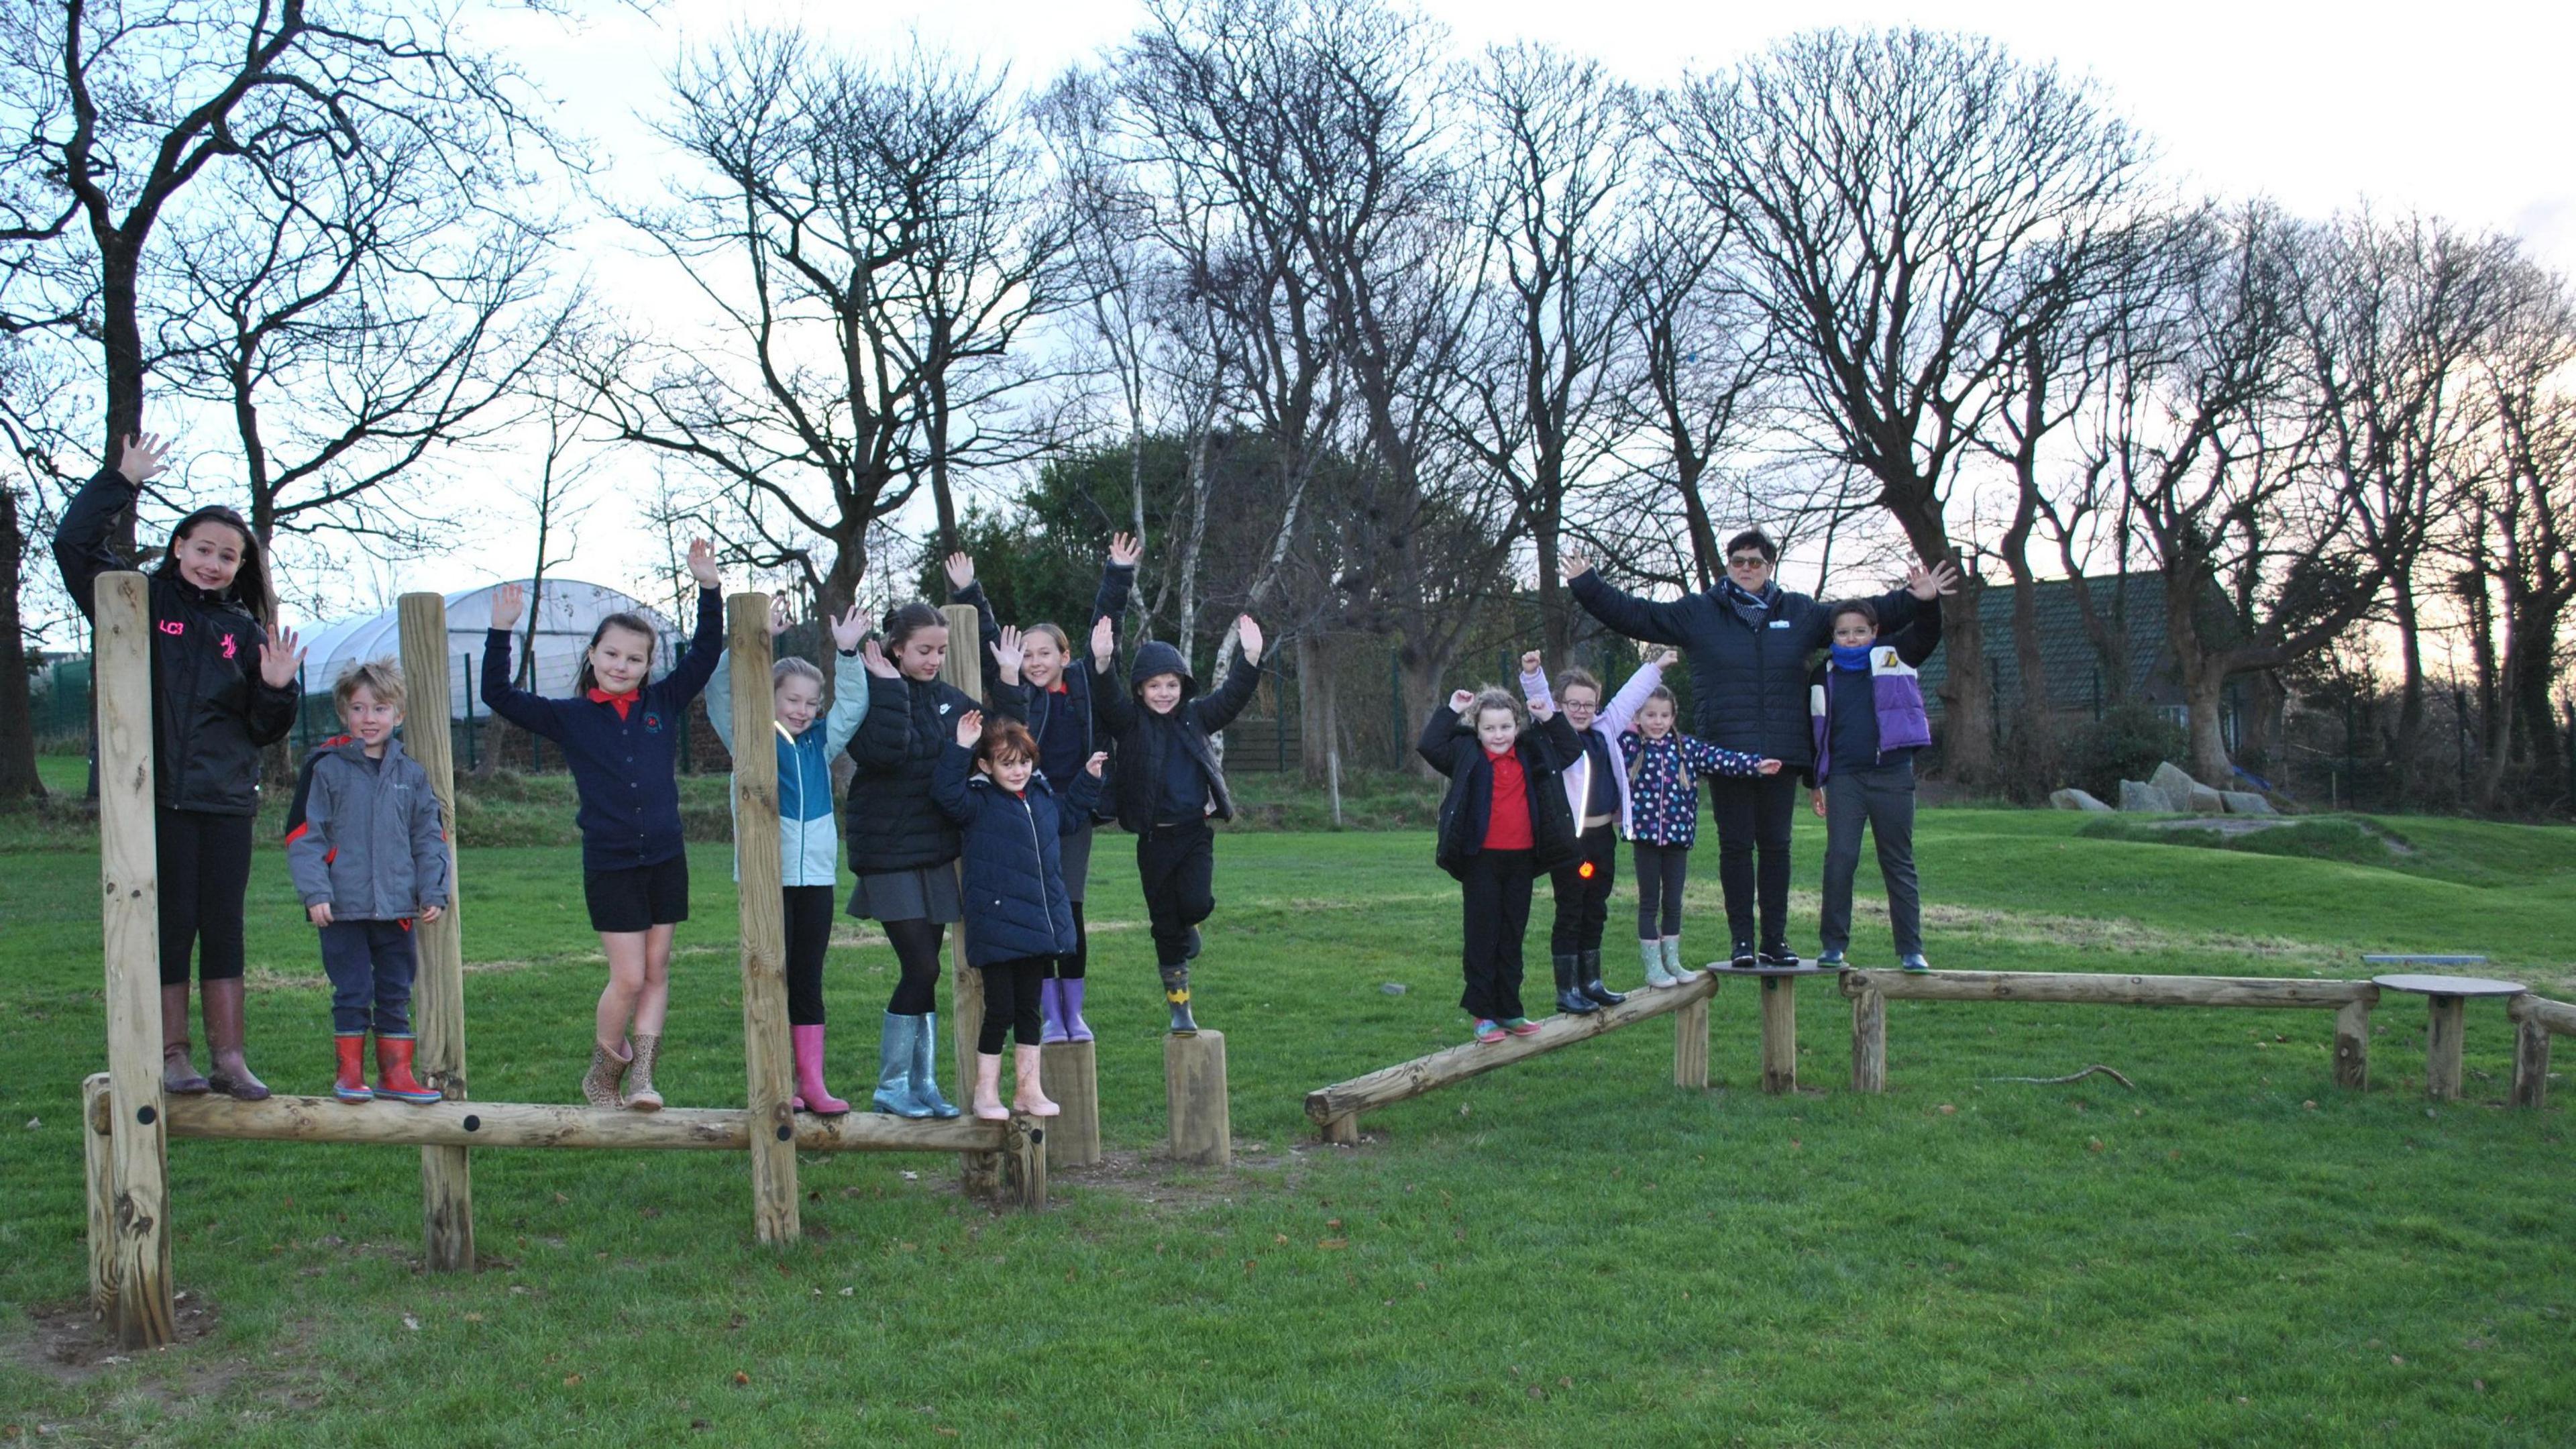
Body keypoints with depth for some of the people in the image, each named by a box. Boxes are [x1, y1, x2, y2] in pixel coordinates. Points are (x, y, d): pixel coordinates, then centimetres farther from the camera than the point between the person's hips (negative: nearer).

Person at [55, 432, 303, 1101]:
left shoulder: (245, 632, 13)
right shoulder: (142, 604, 5)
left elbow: (264, 731, 13)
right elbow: (74, 544, -6)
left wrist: (278, 689, -6)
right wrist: (121, 482, -8)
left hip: (227, 801, 3)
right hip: (156, 799, -3)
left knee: (224, 930, 5)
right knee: (169, 927, 0)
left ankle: (230, 1060, 10)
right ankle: (172, 1059, 9)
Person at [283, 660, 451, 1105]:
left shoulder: (411, 774, 9)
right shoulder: (326, 769, -2)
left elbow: (429, 837, 12)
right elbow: (304, 835, -4)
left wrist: (433, 892, 3)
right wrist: (315, 892, -12)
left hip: (397, 908, 3)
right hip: (343, 908, -3)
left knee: (395, 993, 8)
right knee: (352, 993, 0)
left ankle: (396, 1073, 16)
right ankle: (349, 1073, 10)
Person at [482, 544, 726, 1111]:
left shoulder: (664, 703, 6)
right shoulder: (569, 718, 2)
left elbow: (705, 653, 4)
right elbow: (499, 695, 0)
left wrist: (709, 588, -6)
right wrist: (501, 632, -10)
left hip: (665, 859, 3)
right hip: (609, 865, -3)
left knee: (656, 972, 4)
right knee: (628, 979, -3)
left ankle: (641, 1079, 9)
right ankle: (601, 1076, 17)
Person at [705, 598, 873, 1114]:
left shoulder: (820, 742, 13)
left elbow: (853, 704, 10)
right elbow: (722, 688, -11)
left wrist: (848, 654, -5)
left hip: (816, 872, 4)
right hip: (766, 873, -4)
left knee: (809, 979, 7)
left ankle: (812, 1082, 9)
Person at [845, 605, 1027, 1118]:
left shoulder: (950, 699, 10)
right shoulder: (873, 695, -9)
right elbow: (884, 750, -27)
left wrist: (1009, 681, -1)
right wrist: (888, 687, -23)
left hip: (938, 853, 6)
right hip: (890, 854, -6)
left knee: (923, 972, 10)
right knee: (921, 967, -9)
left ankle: (922, 1084, 17)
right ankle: (891, 1085, 4)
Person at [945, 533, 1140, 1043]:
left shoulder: (1085, 684, 5)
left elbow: (1104, 627, 8)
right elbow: (988, 640, 2)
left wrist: (1119, 575, 7)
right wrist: (967, 593, -1)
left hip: (1074, 815, 1)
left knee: (1071, 911, 2)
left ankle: (1074, 1012, 13)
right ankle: (1050, 1016, 10)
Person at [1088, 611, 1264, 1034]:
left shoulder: (1195, 716, 6)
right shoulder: (1130, 722, -1)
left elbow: (1232, 697, -3)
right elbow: (1105, 701, -19)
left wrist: (1251, 658, -19)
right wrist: (1101, 663, -38)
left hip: (1195, 832, 1)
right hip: (1154, 838, -1)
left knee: (1196, 903, -20)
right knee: (1165, 923, 6)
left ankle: (1186, 927, 18)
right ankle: (1179, 1006, 19)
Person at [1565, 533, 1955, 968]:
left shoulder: (1801, 613, 12)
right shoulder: (1697, 613, 6)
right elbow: (1633, 614, 6)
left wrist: (1914, 599, 15)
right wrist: (1587, 585, 0)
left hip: (1783, 753, 2)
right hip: (1726, 753, -2)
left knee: (1776, 846, 6)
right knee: (1735, 846, 2)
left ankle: (1775, 940, 14)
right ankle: (1743, 940, 9)